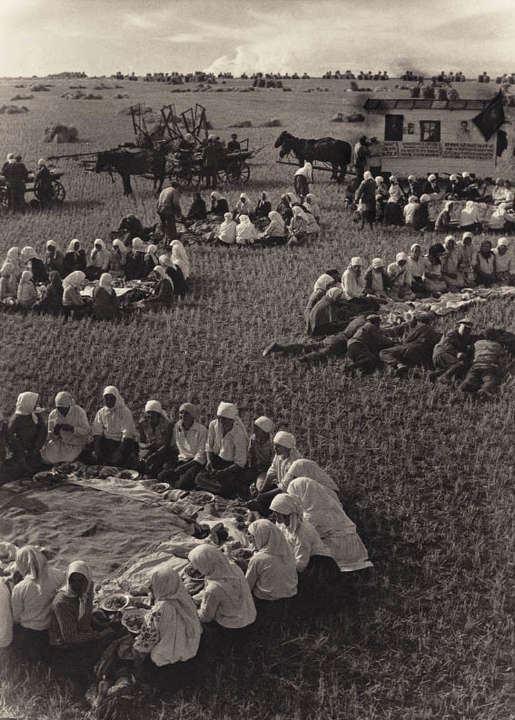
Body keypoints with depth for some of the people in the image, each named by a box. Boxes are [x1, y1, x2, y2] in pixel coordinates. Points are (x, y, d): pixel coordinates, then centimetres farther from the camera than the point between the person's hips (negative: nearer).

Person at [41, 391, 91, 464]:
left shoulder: (79, 411, -13)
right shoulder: (53, 415, -3)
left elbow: (86, 430, -13)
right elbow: (51, 436, 4)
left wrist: (72, 429, -28)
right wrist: (55, 432, -21)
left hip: (76, 445, -4)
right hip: (62, 443, 4)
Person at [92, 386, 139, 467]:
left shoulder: (125, 412, -7)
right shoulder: (101, 412, 7)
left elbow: (127, 434, -14)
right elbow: (97, 432, 0)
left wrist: (120, 452, -24)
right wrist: (98, 451, -15)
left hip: (122, 442, -4)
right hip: (107, 442, 4)